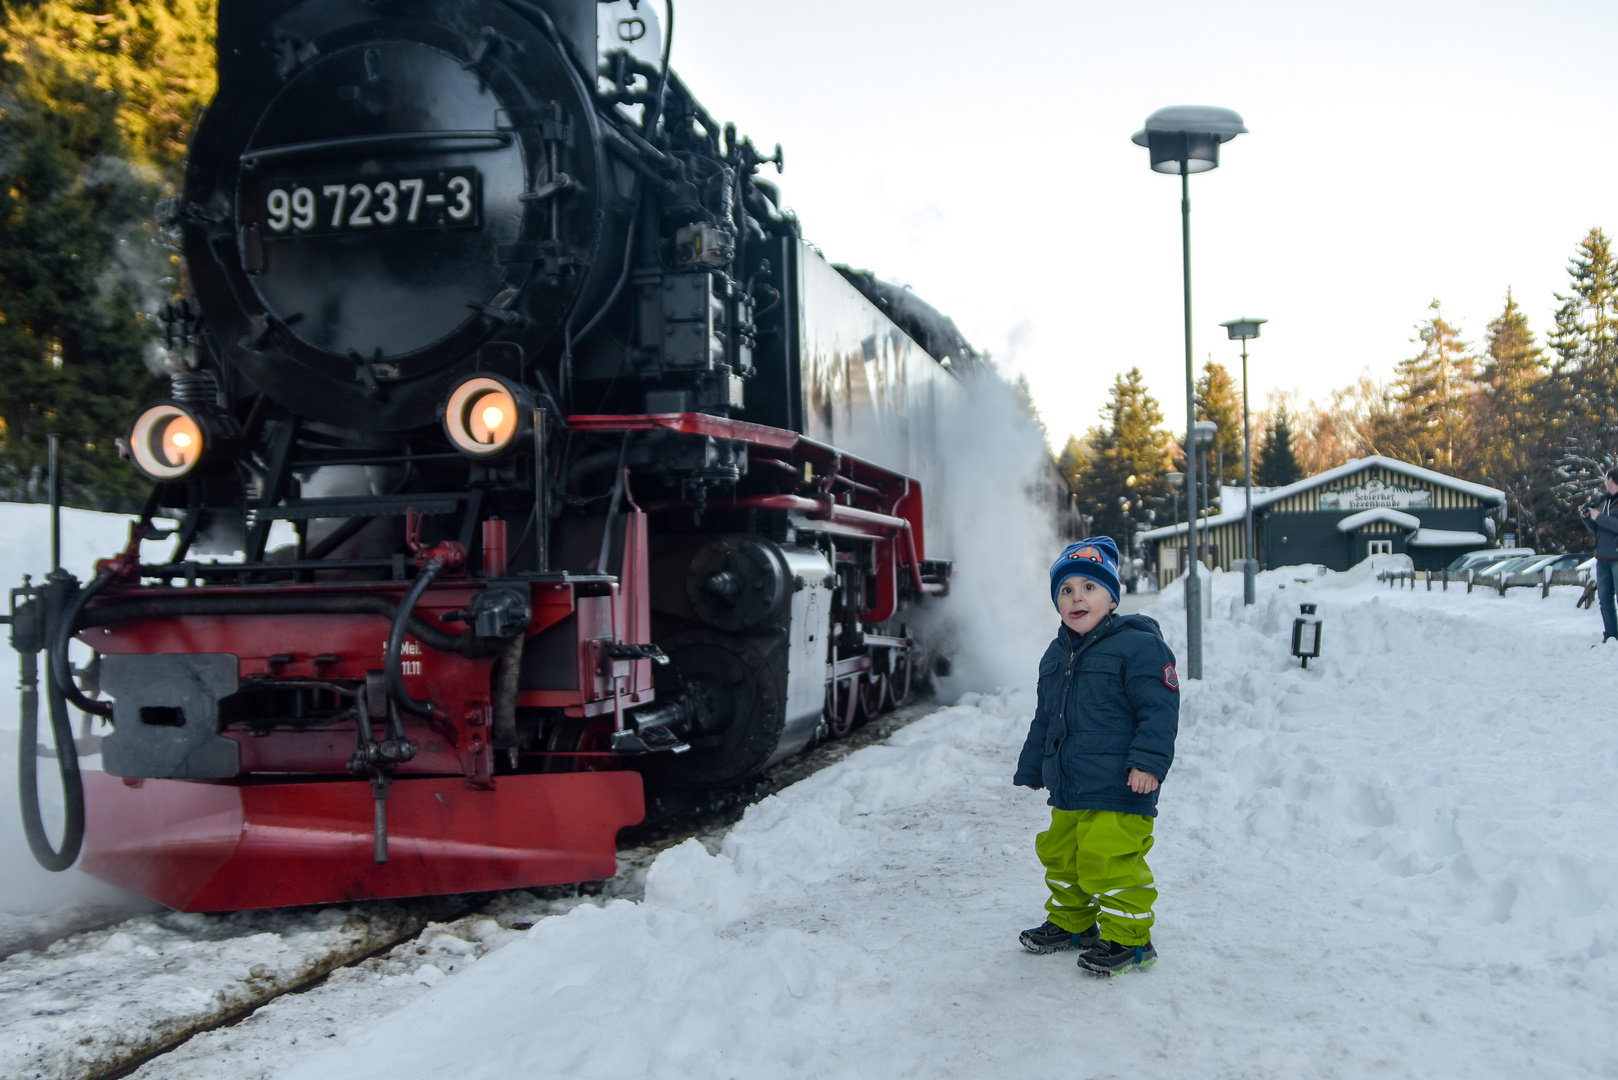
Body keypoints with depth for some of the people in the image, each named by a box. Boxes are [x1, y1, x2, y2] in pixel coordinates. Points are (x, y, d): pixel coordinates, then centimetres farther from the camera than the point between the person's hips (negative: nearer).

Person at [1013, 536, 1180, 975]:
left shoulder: (1138, 645, -11)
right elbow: (1045, 720, 24)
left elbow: (1159, 709, -15)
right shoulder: (1056, 655, 14)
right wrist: (1032, 768, 26)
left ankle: (1127, 938, 7)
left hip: (1119, 791, -8)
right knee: (1060, 854, 18)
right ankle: (1070, 922, 37)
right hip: (1068, 791, 8)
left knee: (1110, 862, -9)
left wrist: (1149, 761, -23)